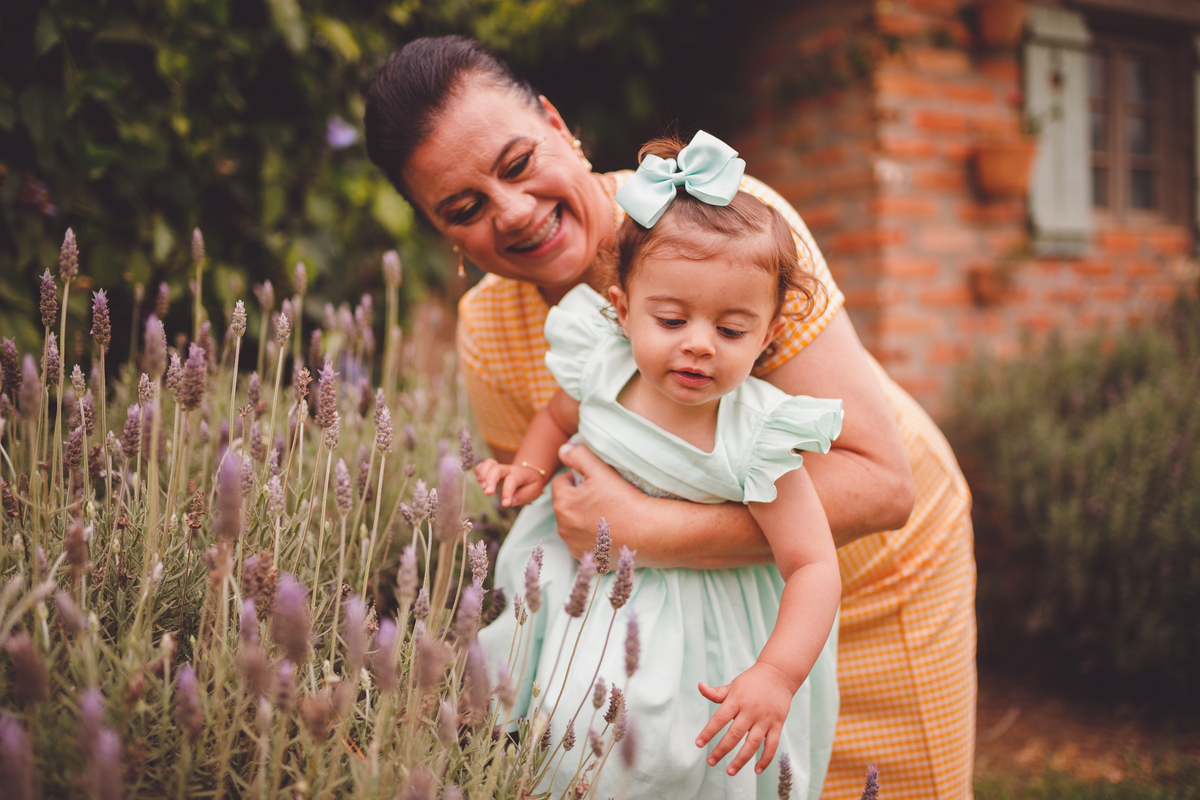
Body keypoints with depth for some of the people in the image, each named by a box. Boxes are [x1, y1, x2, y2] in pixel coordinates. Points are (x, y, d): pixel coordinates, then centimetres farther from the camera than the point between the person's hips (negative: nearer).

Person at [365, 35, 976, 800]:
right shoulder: (488, 340, -16)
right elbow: (559, 527, -2)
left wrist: (645, 531, -39)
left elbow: (881, 483, -34)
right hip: (710, 599, 3)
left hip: (879, 562, -2)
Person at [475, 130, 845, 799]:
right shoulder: (600, 369, -17)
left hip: (694, 612, -3)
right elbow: (559, 419, 8)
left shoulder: (752, 439, -27)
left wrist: (777, 676, -36)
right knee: (564, 731, 14)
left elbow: (815, 569, -25)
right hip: (582, 580, 3)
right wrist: (531, 468, -11)